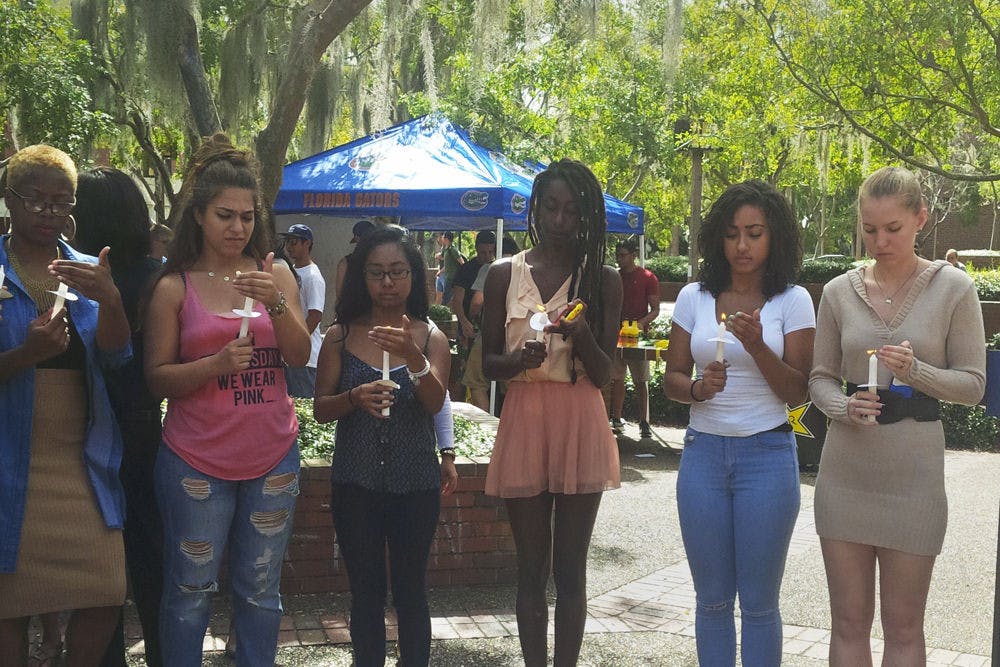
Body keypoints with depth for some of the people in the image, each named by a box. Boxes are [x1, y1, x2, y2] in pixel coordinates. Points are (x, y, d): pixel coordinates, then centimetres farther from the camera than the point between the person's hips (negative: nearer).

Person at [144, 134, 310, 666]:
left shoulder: (275, 276, 5)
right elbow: (157, 377, -4)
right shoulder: (174, 288, -2)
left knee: (260, 590, 11)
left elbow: (300, 356, -3)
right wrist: (216, 363, -20)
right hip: (196, 460, -2)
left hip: (272, 457, 3)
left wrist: (276, 303, -20)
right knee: (190, 591, 4)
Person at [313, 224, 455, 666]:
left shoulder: (431, 338, 2)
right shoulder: (341, 335, 2)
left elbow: (436, 403, -13)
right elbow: (320, 409, 2)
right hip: (356, 481, 0)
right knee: (366, 593, 6)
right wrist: (354, 398, -20)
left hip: (415, 482, 0)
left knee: (410, 592, 6)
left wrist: (413, 357, -31)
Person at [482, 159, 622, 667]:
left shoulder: (602, 280, 3)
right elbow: (488, 363, 5)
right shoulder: (504, 275, 4)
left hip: (580, 427, -1)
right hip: (523, 421, 1)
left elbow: (603, 373, 0)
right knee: (531, 567, 6)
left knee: (570, 568, 5)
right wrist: (520, 359, -16)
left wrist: (583, 337, -20)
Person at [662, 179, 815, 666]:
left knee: (758, 603, 5)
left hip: (767, 456, -2)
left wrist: (756, 346, -20)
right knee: (712, 599, 11)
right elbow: (671, 378, 7)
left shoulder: (792, 301, -2)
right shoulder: (694, 297, 4)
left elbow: (797, 393, -5)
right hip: (704, 453, 2)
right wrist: (697, 387, -15)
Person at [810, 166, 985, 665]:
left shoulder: (953, 288, -3)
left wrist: (915, 370, -19)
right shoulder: (839, 292, 4)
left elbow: (972, 384, -1)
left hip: (914, 471, -2)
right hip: (845, 468, 2)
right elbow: (820, 377, 9)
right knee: (848, 623, 10)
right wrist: (844, 407, -13)